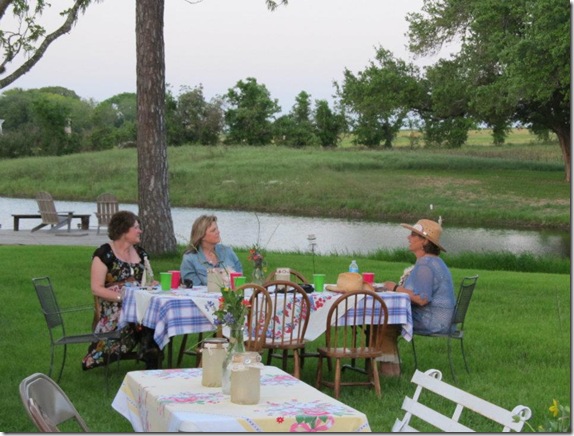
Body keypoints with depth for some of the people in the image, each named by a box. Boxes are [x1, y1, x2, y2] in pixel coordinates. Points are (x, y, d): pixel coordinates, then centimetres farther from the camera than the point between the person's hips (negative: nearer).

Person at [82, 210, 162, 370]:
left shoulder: (139, 252, 19)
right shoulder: (104, 254, -1)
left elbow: (150, 281, 21)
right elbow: (96, 289, -7)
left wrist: (154, 285, -4)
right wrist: (122, 297, -19)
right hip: (114, 308, -6)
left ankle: (152, 368, -24)